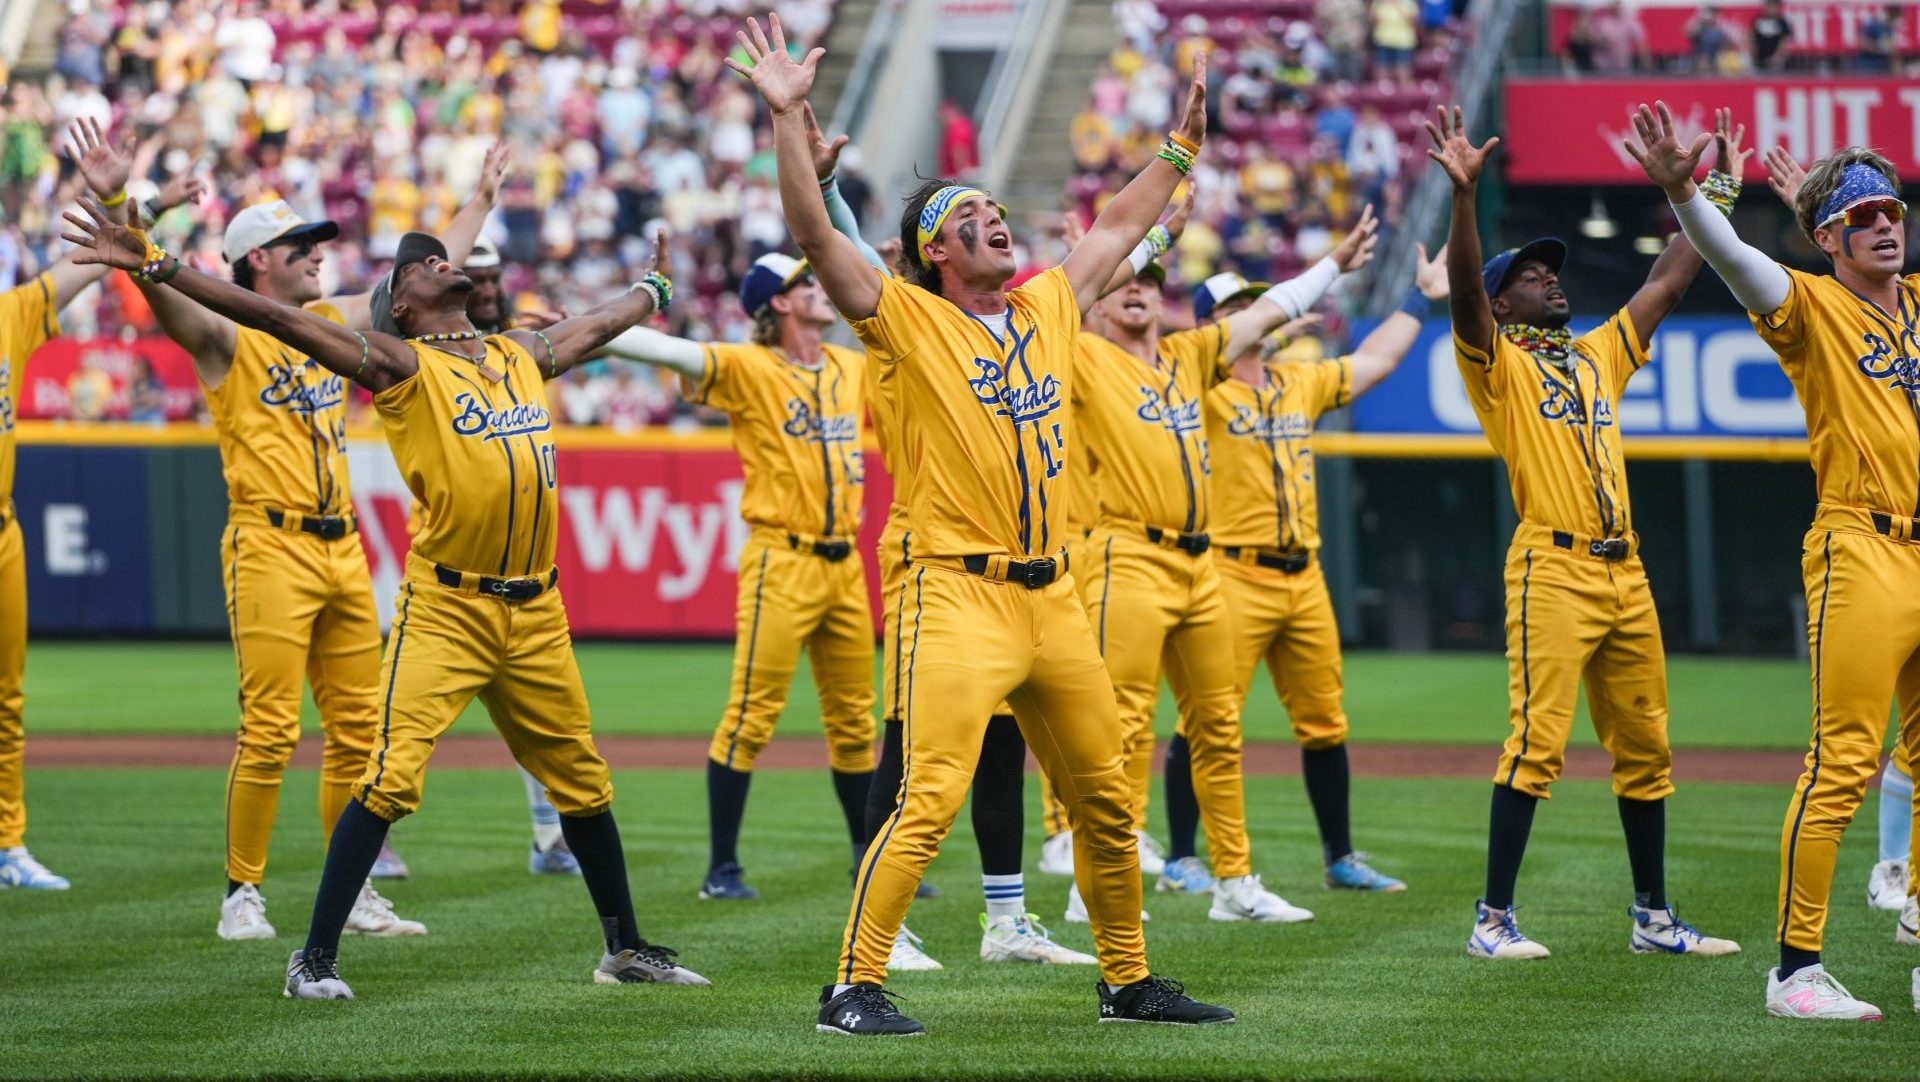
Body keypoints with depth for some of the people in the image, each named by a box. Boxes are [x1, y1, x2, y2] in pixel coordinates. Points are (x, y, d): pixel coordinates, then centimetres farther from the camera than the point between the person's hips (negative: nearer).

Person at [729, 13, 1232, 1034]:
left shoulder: (1049, 303, 15)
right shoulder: (910, 319, -3)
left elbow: (1123, 222, 30)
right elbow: (815, 234, -14)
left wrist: (1183, 137, 33)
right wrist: (787, 118, -22)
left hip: (1052, 596, 7)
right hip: (962, 596, -6)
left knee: (1105, 797, 12)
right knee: (929, 798, -16)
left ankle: (1129, 980, 25)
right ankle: (853, 985, -11)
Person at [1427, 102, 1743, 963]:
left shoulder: (1600, 354, 21)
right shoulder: (1496, 362, 3)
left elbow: (1667, 283, 25)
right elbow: (1463, 290, -15)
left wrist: (1719, 192, 22)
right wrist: (1464, 193, -27)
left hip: (1625, 574, 7)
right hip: (1552, 571, -7)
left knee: (1645, 747, 10)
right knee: (1537, 742, -12)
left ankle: (1653, 919, 17)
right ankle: (1492, 921, -9)